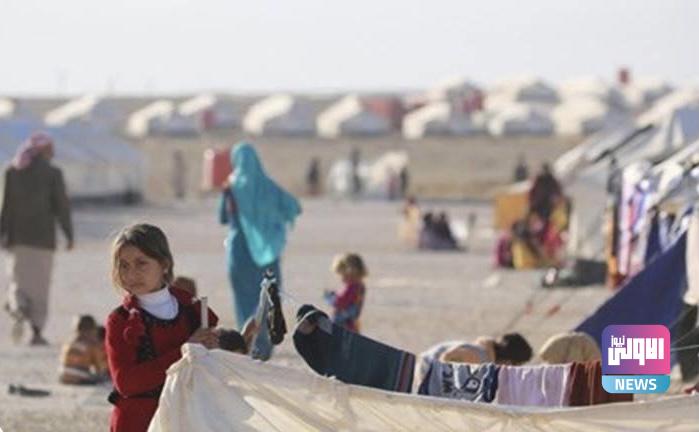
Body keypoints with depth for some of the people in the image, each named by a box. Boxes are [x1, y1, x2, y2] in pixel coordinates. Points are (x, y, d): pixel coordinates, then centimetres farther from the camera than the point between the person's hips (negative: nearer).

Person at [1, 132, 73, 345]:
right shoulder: (52, 173, -6)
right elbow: (62, 206, -7)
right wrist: (69, 235, 1)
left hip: (18, 236, 2)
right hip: (43, 236, -2)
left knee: (19, 280, 11)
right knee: (40, 284, 6)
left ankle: (18, 309, -20)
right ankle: (37, 332, 3)